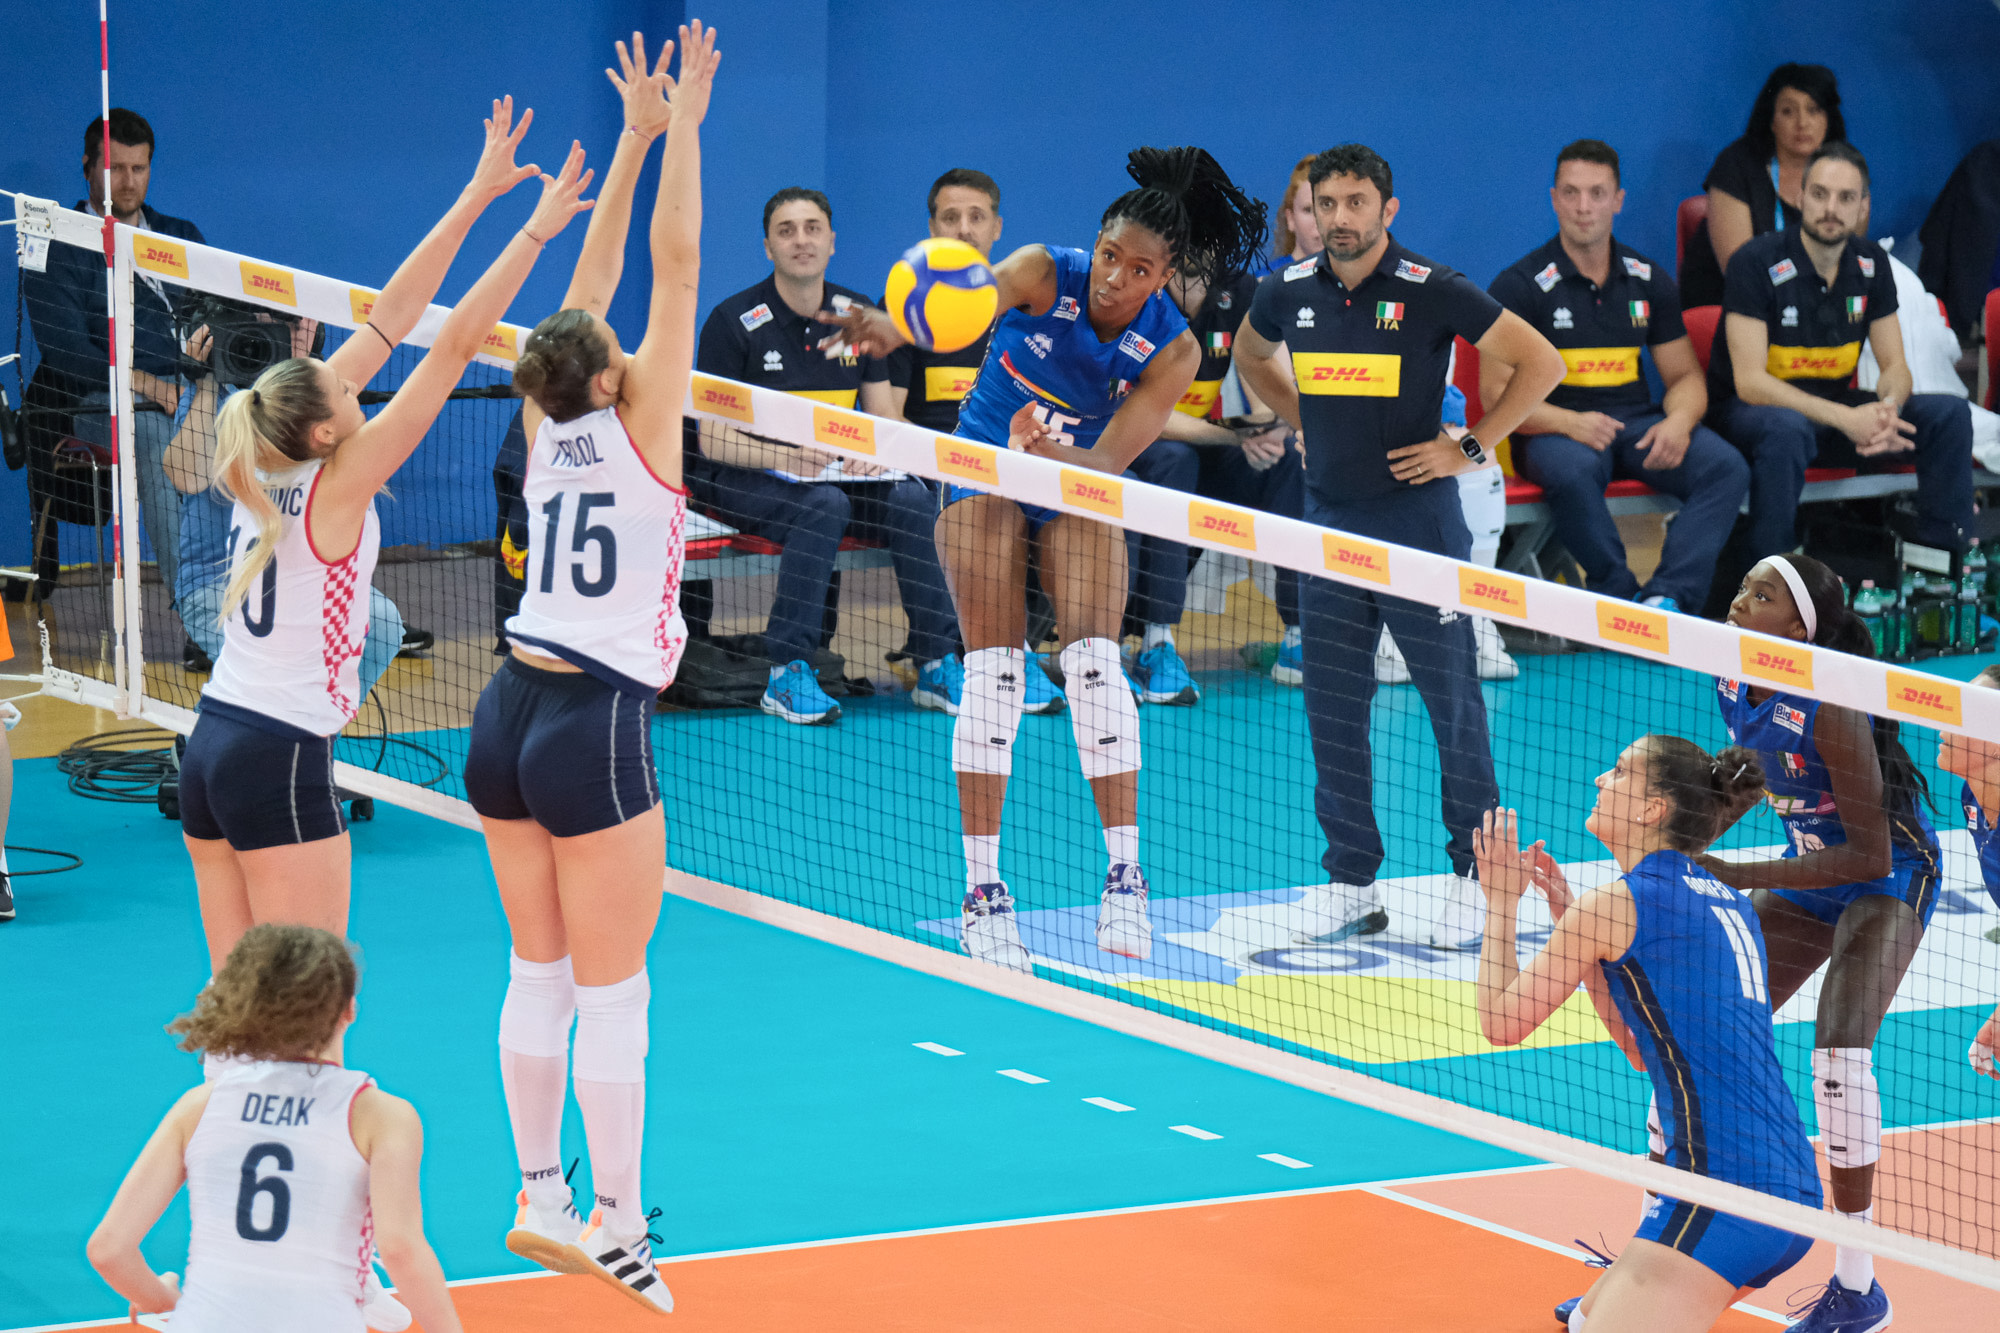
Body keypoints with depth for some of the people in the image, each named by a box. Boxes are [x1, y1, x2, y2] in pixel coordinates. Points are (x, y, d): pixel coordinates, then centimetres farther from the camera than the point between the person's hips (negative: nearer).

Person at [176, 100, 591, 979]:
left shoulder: (267, 467, 4)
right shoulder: (337, 485, -14)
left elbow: (388, 320, 8)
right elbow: (454, 346, -14)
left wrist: (477, 197, 12)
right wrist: (537, 229, -11)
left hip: (209, 746, 8)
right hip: (281, 760, -8)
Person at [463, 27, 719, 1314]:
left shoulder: (550, 427, 5)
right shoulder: (637, 426, -9)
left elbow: (592, 285, 13)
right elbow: (674, 266, -11)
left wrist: (636, 136, 15)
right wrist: (680, 128, -7)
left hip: (510, 716, 7)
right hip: (594, 727, -7)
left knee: (540, 972, 13)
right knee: (612, 987, -3)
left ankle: (540, 1194, 18)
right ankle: (617, 1226, 0)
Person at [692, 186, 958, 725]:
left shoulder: (859, 316, 6)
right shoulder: (733, 321, -8)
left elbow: (883, 417, 11)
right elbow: (712, 438, -11)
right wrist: (788, 458, -28)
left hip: (838, 473, 4)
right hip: (742, 479, -4)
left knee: (913, 499, -24)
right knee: (824, 506, -36)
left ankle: (937, 664, -20)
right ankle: (787, 674, -35)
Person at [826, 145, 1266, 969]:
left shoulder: (1172, 351, -19)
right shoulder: (1043, 275, -21)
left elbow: (1109, 462, -25)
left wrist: (1054, 454, -46)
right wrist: (893, 329, -56)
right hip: (985, 475, -1)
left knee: (1094, 660, -14)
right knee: (993, 669, -9)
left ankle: (1123, 877, -5)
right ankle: (982, 891, -5)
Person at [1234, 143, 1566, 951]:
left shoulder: (1433, 292, -10)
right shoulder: (1290, 293, 3)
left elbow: (1541, 363, -6)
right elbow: (1250, 356, 27)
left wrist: (1471, 448, -8)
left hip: (1419, 527, -4)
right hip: (1328, 527, 4)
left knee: (1454, 707, -1)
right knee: (1333, 715, 6)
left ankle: (1475, 878, 8)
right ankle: (1350, 883, 14)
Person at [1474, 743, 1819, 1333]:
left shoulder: (1617, 905, -6)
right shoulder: (1729, 904, 17)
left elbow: (1502, 1022, 4)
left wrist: (1502, 899, 17)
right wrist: (1570, 918, 26)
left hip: (1721, 1201, -9)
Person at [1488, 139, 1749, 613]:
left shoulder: (1649, 281, 12)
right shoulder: (1519, 286, -1)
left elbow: (1684, 376, 16)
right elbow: (1496, 391, -6)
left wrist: (1678, 422, -9)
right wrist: (1570, 423, -24)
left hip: (1638, 425, 4)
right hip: (1551, 430, -4)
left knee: (1726, 466, -23)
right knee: (1574, 470, -40)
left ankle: (1667, 596, -36)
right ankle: (1621, 597, -29)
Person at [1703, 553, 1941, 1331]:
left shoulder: (1828, 710, -32)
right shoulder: (1734, 682, -10)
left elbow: (1870, 856, -30)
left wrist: (1738, 878, -30)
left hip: (1890, 877, -8)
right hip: (1809, 872, 8)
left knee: (1839, 1048, -26)